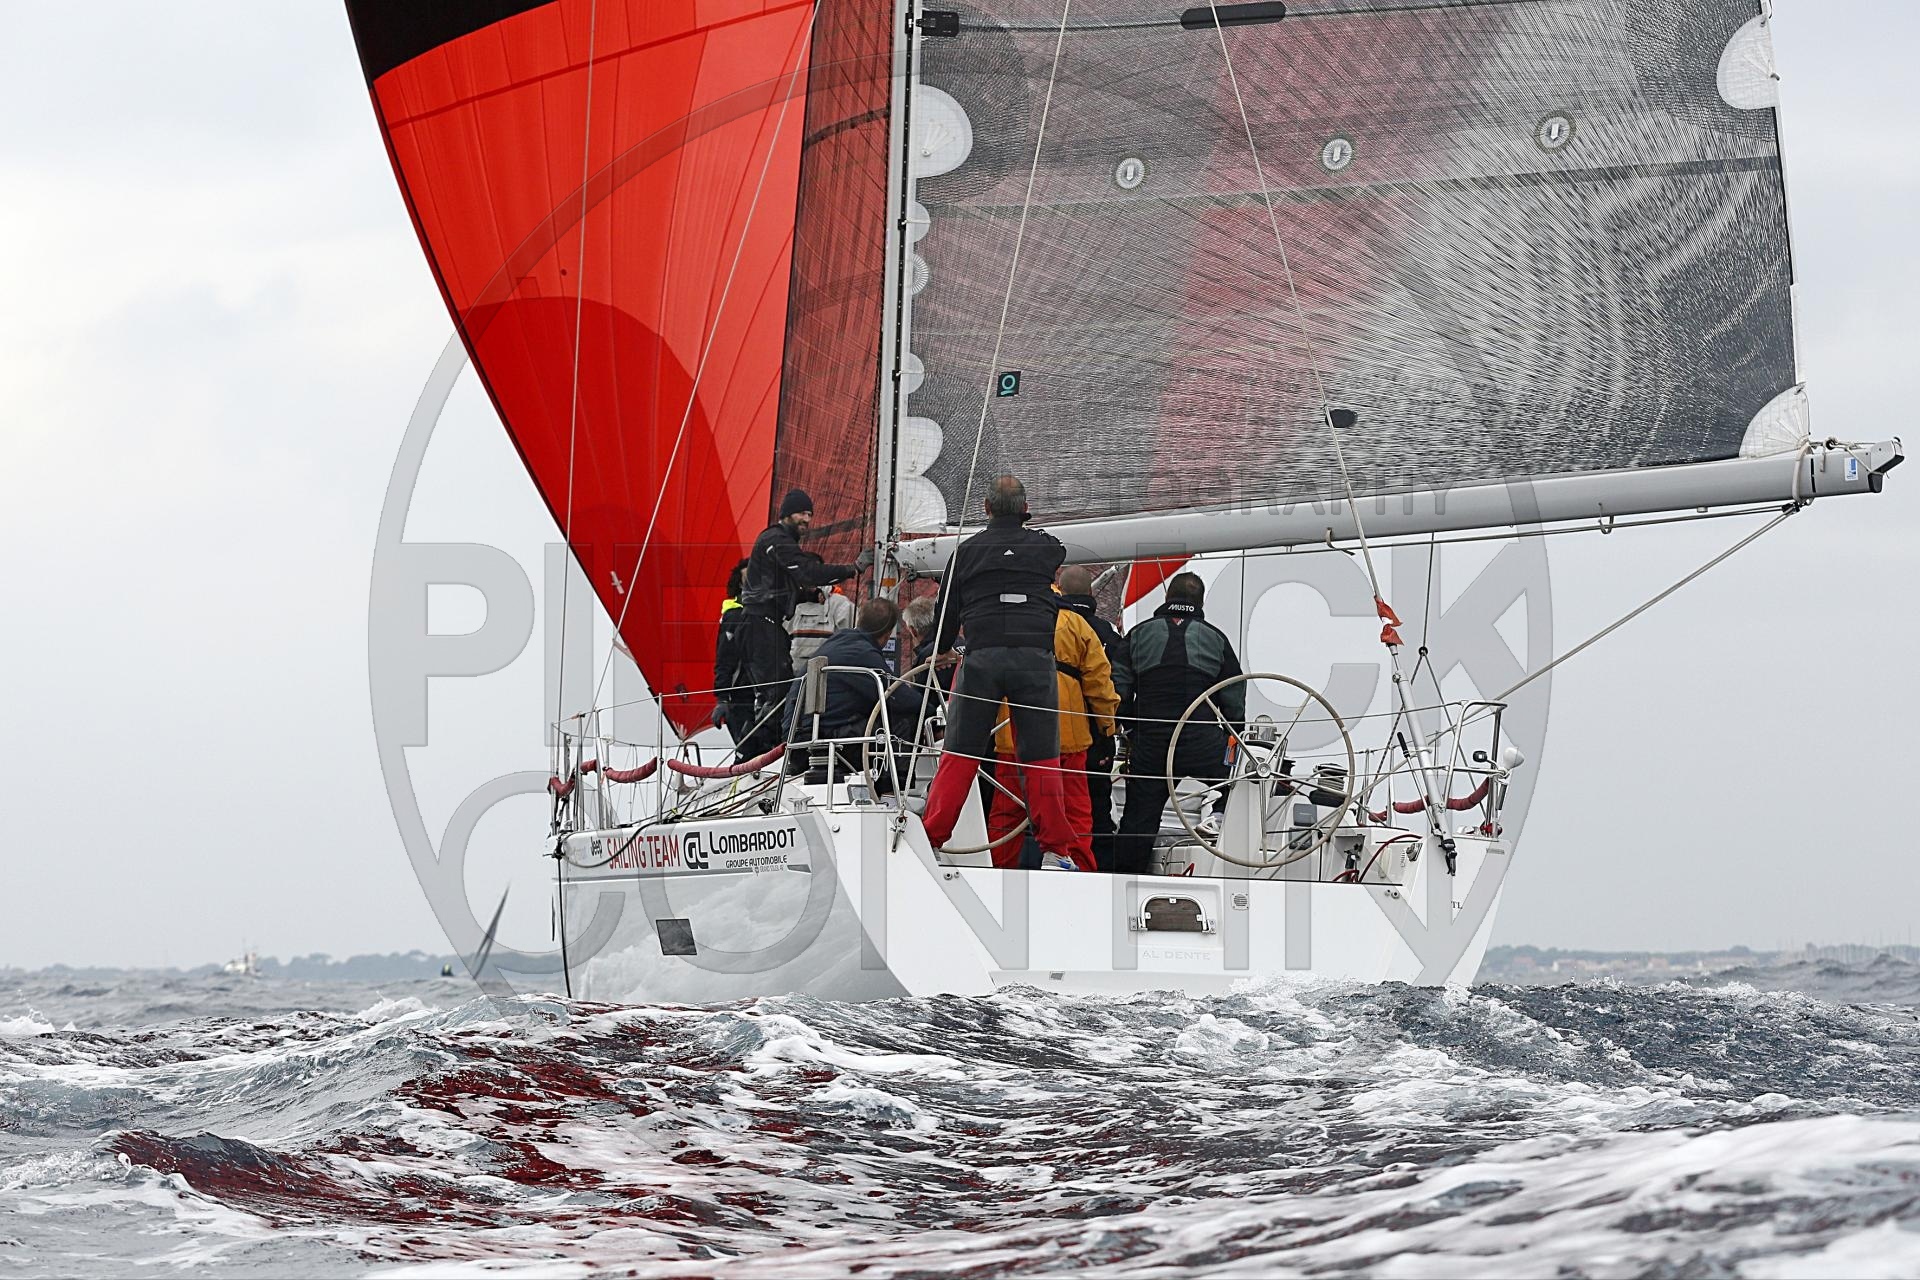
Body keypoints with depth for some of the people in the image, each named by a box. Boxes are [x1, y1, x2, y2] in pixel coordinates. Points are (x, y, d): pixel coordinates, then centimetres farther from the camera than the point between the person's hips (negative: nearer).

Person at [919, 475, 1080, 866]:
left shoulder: (967, 550, 9)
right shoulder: (1049, 548, 10)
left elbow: (949, 607, 17)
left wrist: (942, 649, 33)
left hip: (982, 656, 0)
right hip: (1035, 655, 0)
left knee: (960, 752, 3)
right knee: (1041, 756, 3)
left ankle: (930, 837, 1)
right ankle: (1055, 844, 2)